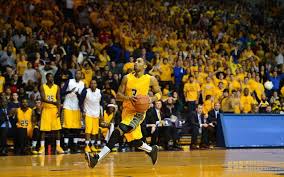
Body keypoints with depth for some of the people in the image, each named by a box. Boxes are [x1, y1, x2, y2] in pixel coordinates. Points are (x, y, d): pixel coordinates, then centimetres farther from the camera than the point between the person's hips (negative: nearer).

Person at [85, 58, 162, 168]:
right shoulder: (127, 78, 4)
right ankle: (151, 150, 41)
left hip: (138, 112, -5)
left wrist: (152, 99, -13)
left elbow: (159, 93, 9)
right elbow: (118, 95, 4)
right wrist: (128, 98, -17)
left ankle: (98, 158, -31)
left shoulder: (150, 79, -2)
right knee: (134, 142, 10)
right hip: (127, 111, 5)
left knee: (119, 131, -25)